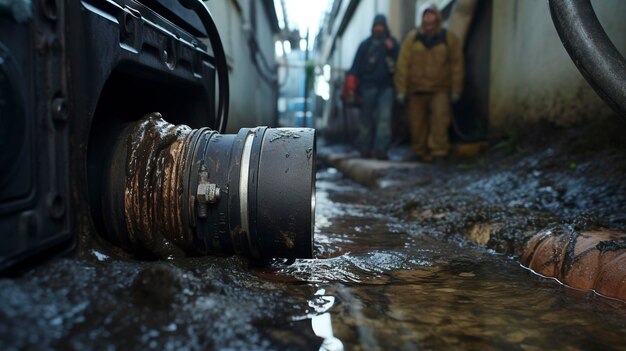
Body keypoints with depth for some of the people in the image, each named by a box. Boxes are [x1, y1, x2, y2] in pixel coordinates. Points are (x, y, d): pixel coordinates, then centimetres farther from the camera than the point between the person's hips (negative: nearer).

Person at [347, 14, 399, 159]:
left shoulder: (392, 43, 13)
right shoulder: (365, 45, 10)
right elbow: (356, 67, 5)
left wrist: (392, 50, -5)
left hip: (386, 87, 0)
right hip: (369, 86, 0)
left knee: (384, 117, -13)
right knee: (366, 119, 3)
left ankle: (380, 149, -16)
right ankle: (365, 149, 13)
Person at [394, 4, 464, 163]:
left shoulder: (449, 39, 1)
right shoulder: (412, 38, 1)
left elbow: (457, 65, 4)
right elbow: (402, 64, -1)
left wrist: (456, 90, 3)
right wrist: (401, 89, -4)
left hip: (440, 90, -1)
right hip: (416, 90, 1)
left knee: (440, 116, -20)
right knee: (417, 123, 6)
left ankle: (439, 151, -13)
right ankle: (421, 153, 24)